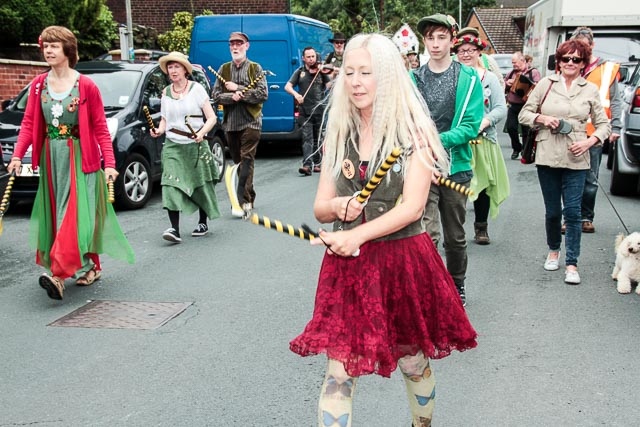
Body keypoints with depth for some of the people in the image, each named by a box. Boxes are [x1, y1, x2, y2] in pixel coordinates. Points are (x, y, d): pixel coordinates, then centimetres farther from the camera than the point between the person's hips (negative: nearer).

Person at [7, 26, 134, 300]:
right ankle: (89, 267, 25)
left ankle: (59, 274, -16)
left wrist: (109, 163, -14)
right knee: (56, 214, 10)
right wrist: (17, 156, -9)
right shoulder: (38, 85, 6)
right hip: (50, 157, 5)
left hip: (80, 158, -5)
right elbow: (28, 124, 4)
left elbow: (100, 128, -6)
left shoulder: (86, 86, -7)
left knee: (75, 214, -11)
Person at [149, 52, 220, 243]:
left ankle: (202, 223, 25)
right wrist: (159, 130, -4)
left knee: (200, 186, 6)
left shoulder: (196, 89, -1)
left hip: (195, 146, -2)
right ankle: (174, 229, -19)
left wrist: (202, 132, -21)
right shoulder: (166, 92, 10)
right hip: (172, 146, 2)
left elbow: (211, 118, -3)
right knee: (171, 186, -14)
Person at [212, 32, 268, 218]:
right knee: (238, 161, 10)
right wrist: (232, 96, -16)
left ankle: (243, 202, -18)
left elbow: (263, 94, -10)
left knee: (246, 160, -13)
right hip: (230, 122, 4)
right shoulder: (224, 69, 11)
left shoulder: (255, 68, 2)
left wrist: (238, 89, -13)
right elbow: (216, 96, 3)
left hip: (250, 121, -4)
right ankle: (249, 197, 22)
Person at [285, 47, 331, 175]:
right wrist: (295, 94, -18)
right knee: (307, 138, -9)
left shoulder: (321, 70, 5)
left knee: (317, 139, 10)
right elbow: (287, 87, 1)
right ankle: (307, 165, -18)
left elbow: (329, 85, -7)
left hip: (319, 110, 0)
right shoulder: (300, 72, 9)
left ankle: (317, 163, 21)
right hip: (305, 112, 0)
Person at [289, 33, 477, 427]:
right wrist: (337, 206, -15)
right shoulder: (338, 134, 7)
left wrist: (357, 235, -23)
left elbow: (412, 207, -14)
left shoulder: (413, 132, -6)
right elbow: (320, 208, 9)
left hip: (404, 260, -2)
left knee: (413, 363, 15)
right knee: (339, 373, -3)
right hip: (348, 263, 3)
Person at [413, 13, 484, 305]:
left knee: (455, 236, 15)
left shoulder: (468, 79, -2)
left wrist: (439, 140, -21)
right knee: (427, 233, -13)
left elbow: (471, 125, -8)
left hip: (456, 166, 1)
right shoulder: (413, 79, 1)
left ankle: (457, 286, 35)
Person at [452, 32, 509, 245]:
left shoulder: (489, 78, 6)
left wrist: (485, 121, -16)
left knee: (483, 184, 8)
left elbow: (501, 108, 2)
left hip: (483, 139, 2)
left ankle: (481, 227, 22)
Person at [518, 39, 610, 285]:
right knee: (552, 211, 8)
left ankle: (571, 264, 4)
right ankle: (553, 251, 32)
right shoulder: (546, 84, 3)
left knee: (572, 211, -5)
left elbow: (604, 124, 10)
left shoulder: (590, 90, 5)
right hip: (548, 157, 0)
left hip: (575, 159, 0)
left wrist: (589, 142, -8)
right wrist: (542, 118, -11)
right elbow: (524, 114, 8)